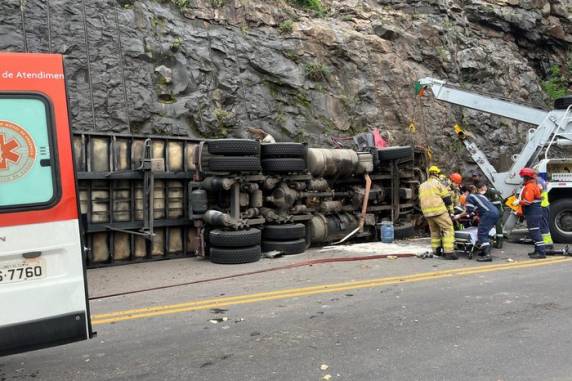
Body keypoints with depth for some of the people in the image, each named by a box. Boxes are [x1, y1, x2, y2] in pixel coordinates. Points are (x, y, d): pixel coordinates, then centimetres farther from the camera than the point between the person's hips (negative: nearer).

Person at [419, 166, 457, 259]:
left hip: (427, 212, 7)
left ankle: (436, 250, 20)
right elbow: (446, 198, -2)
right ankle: (448, 252, -15)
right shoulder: (438, 183, -1)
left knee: (434, 231, 19)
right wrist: (450, 210, 7)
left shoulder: (422, 186, 17)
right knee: (448, 229, -6)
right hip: (439, 211, -7)